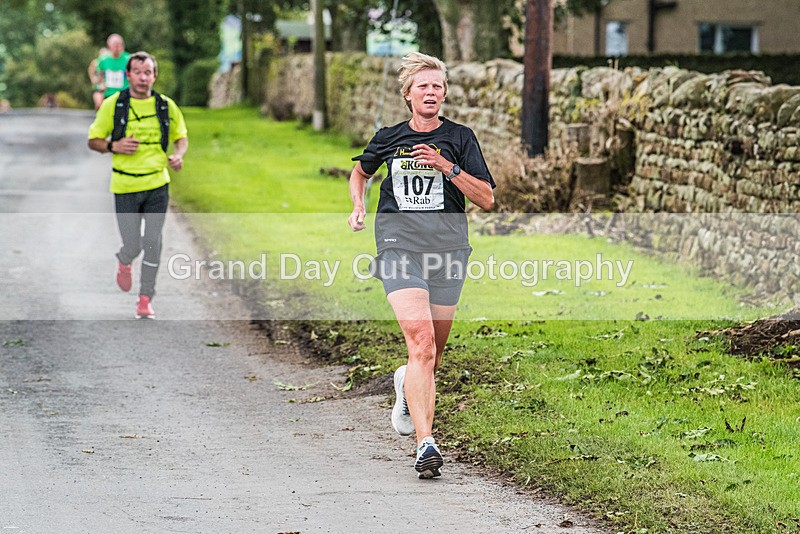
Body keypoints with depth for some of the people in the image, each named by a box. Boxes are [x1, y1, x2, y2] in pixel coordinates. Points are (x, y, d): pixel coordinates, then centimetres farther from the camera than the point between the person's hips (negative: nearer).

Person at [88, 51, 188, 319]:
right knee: (133, 244, 0)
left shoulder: (166, 106, 1)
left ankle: (146, 298, 10)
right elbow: (94, 140, 3)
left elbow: (181, 137, 15)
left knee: (152, 243, -3)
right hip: (125, 186, -1)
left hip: (157, 185, 1)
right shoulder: (112, 105, -4)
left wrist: (179, 155, -7)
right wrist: (114, 146, -17)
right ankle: (124, 261, 37)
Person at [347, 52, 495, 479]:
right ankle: (426, 444, -26)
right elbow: (360, 171, 29)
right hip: (399, 243, -1)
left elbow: (486, 199, -1)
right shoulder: (389, 138, 9)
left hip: (447, 246, 2)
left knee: (434, 350, 10)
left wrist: (448, 167, -13)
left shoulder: (459, 138, 5)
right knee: (420, 341, -20)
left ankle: (408, 384, 48)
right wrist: (358, 206, 11)